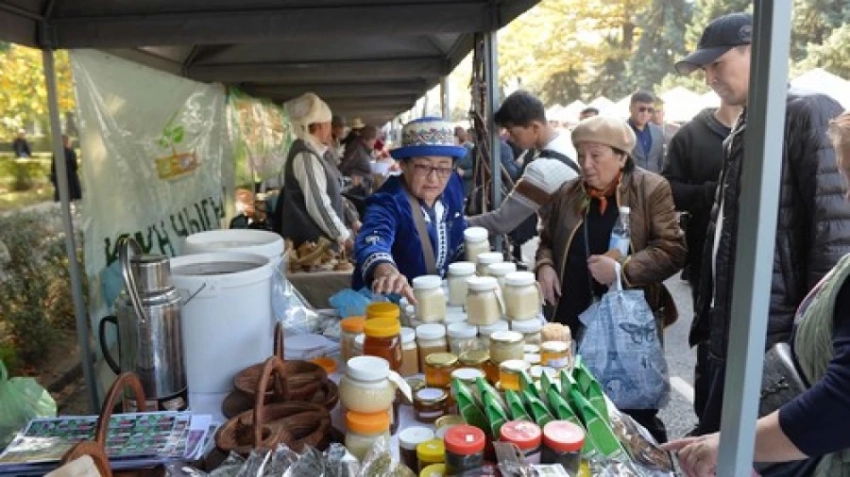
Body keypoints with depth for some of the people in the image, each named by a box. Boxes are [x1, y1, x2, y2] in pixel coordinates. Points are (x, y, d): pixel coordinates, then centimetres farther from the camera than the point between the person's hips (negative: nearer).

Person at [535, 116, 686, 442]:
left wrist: (623, 268, -22)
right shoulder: (568, 193, 8)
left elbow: (673, 250, -9)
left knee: (636, 415, 13)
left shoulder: (651, 189, -5)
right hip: (573, 324, 4)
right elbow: (547, 241, 18)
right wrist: (545, 265, -3)